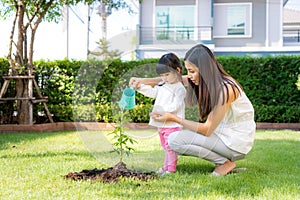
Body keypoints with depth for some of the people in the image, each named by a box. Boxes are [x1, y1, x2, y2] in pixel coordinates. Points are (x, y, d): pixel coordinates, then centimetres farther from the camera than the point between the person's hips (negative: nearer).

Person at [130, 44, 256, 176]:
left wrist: (173, 118, -20)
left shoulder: (225, 89, -25)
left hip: (236, 140, -9)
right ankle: (223, 159, 8)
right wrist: (144, 81, 3)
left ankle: (225, 163, -6)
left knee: (175, 140, -15)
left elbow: (207, 130, -22)